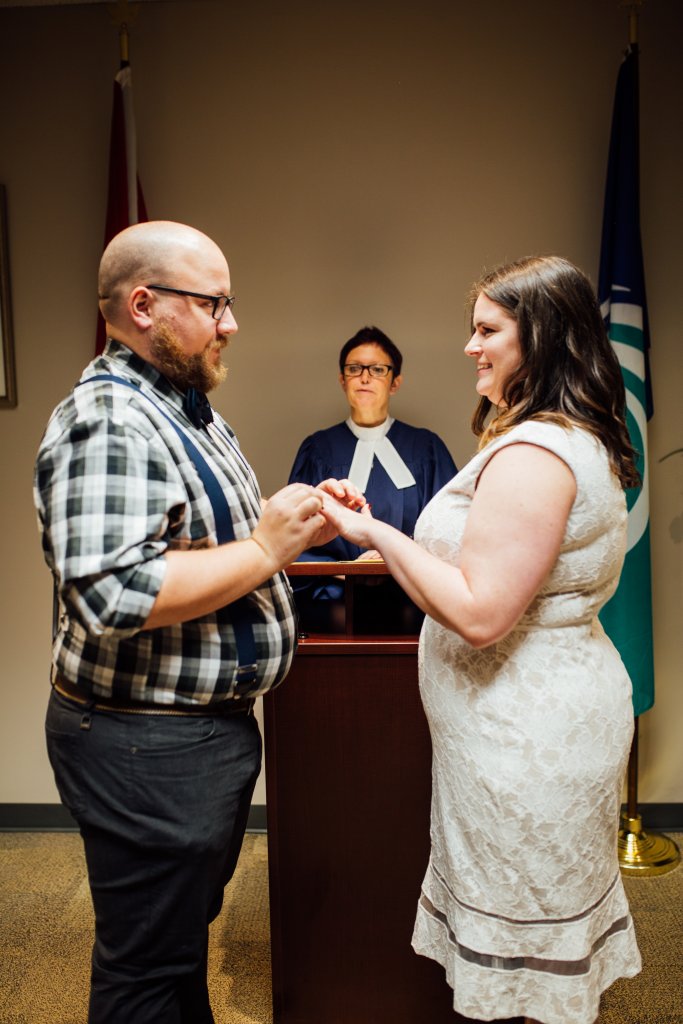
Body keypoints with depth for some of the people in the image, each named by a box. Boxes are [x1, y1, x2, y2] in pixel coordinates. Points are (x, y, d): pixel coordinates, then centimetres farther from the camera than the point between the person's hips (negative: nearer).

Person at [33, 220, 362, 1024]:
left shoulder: (186, 408, 11)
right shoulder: (109, 423, -22)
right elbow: (111, 597, -32)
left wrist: (301, 522, 3)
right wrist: (266, 548, -24)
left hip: (208, 721, 10)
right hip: (147, 747, -10)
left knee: (187, 931, 28)